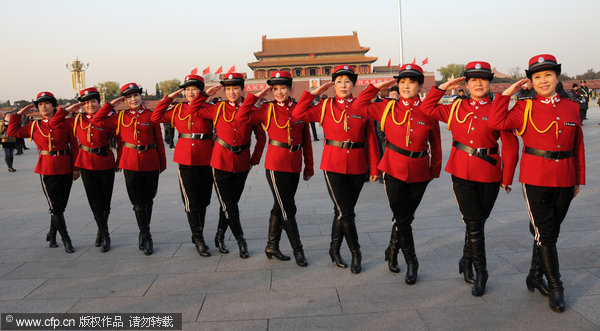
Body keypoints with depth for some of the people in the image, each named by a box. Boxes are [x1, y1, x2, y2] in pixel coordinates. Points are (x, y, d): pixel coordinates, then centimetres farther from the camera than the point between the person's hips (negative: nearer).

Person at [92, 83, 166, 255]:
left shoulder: (151, 115, 2)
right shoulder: (120, 117, 6)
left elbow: (159, 141, 5)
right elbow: (96, 121, 7)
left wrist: (162, 164, 6)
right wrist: (110, 104, 4)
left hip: (150, 162, 0)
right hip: (130, 163, 0)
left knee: (148, 199, 10)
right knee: (138, 202, 0)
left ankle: (143, 234, 27)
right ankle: (146, 237, 10)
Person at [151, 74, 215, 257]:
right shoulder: (177, 109, 8)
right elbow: (156, 117, 11)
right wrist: (169, 97, 6)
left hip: (206, 160, 0)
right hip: (185, 159, 0)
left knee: (203, 200, 10)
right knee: (192, 201, -2)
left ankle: (197, 236, 27)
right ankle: (199, 240, 8)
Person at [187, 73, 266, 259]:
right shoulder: (218, 109, 0)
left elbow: (261, 137, 8)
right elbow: (193, 110, 7)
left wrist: (254, 160, 5)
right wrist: (207, 93, 0)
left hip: (242, 165, 1)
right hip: (221, 164, -1)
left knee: (230, 203, 11)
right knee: (229, 206, -2)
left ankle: (219, 238, 30)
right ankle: (241, 240, 15)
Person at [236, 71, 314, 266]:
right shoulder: (267, 109, -1)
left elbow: (306, 140, 10)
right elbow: (242, 116, -10)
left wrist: (309, 166, 10)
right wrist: (256, 96, -8)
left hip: (294, 166, 4)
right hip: (276, 165, -4)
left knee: (280, 207, 14)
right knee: (287, 210, -2)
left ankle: (272, 247, 27)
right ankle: (298, 250, 11)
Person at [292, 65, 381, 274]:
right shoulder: (325, 106, 2)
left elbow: (371, 139, 5)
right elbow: (297, 115, -6)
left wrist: (374, 168, 2)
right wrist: (313, 93, -4)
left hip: (357, 166, 2)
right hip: (333, 165, -2)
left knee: (343, 211, 11)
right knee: (345, 212, -5)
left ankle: (334, 249, 29)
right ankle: (355, 253, 14)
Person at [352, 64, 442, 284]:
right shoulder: (388, 108, -1)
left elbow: (435, 144, 7)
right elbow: (359, 107, 0)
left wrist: (435, 171, 11)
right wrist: (376, 87, -4)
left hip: (419, 174, 1)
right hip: (394, 171, -1)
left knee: (405, 217, 13)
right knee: (402, 218, 0)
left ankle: (393, 251, 36)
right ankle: (411, 262, 16)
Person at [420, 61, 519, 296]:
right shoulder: (456, 108, 5)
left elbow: (510, 146, -1)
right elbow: (427, 109, 13)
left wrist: (506, 179, -1)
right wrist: (443, 87, 4)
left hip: (488, 175, 0)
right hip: (461, 173, 1)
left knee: (477, 223, 10)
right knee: (474, 224, -2)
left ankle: (466, 261, 33)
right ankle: (480, 272, 13)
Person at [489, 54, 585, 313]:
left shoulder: (571, 107, 7)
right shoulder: (525, 108, -2)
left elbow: (578, 147, 11)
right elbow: (496, 123, -17)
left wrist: (578, 179, 11)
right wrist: (507, 93, -12)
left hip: (564, 180, 4)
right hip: (535, 179, -4)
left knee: (551, 231, 13)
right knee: (545, 233, 1)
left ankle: (535, 276, 31)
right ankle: (555, 287, 15)